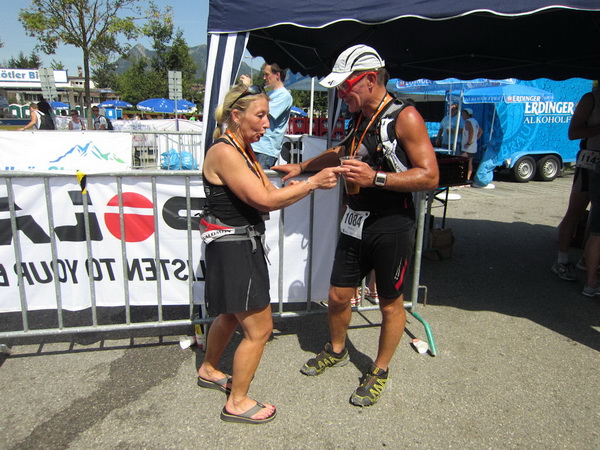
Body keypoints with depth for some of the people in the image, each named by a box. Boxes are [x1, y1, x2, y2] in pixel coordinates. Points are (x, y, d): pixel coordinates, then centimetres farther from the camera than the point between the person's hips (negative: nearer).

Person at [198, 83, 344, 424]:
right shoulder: (224, 153, -20)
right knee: (260, 328, 0)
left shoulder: (245, 151, 11)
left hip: (245, 245, 10)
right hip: (231, 249, -10)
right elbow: (264, 200, -25)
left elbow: (271, 194, 8)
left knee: (231, 314, 25)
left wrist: (310, 183, -6)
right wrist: (313, 182, -20)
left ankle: (209, 371, 48)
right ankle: (237, 403, 19)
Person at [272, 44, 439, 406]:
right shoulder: (360, 118, 11)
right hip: (355, 224, 7)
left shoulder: (405, 117, -13)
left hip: (392, 227, -7)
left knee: (391, 303, 10)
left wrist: (376, 178, -24)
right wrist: (302, 167, 25)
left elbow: (430, 176, -18)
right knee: (338, 295, 14)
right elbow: (342, 153, 31)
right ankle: (336, 351, 41)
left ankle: (380, 371, 30)